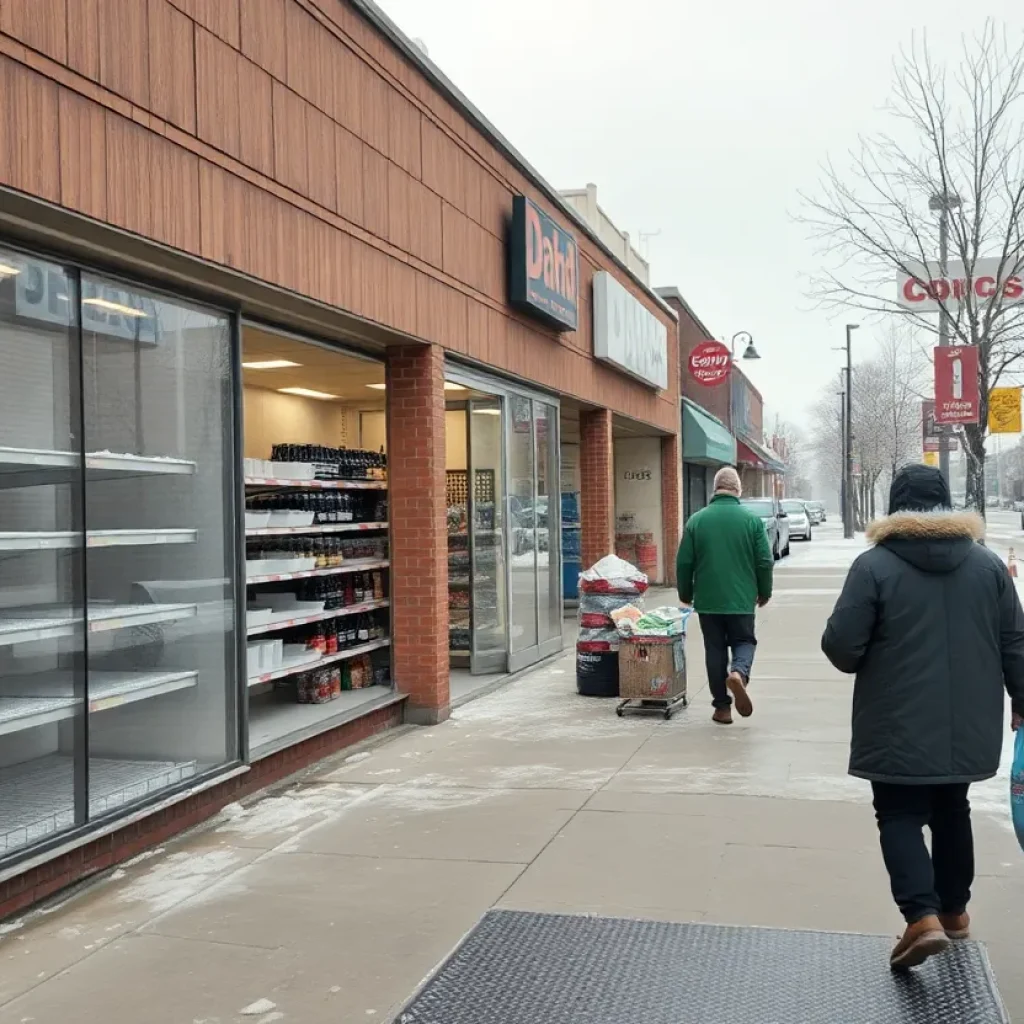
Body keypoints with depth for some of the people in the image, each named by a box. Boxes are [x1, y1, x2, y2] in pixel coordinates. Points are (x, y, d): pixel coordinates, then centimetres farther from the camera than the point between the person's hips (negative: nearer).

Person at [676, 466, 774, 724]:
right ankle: (739, 673, -16)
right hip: (741, 599, -1)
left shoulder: (696, 520, -2)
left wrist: (685, 594, 14)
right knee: (744, 641, 16)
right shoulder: (752, 519, -5)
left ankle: (722, 707, 11)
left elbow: (684, 563, 0)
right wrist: (764, 592, 13)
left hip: (708, 599, 1)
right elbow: (765, 562, -3)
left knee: (715, 649, 10)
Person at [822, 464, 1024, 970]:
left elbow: (840, 647, -13)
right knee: (952, 811, 22)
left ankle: (923, 917, -10)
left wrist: (872, 663, 9)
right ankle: (953, 909, 33)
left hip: (900, 727, -4)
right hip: (966, 726, 5)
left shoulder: (874, 565, -11)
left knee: (899, 816, 6)